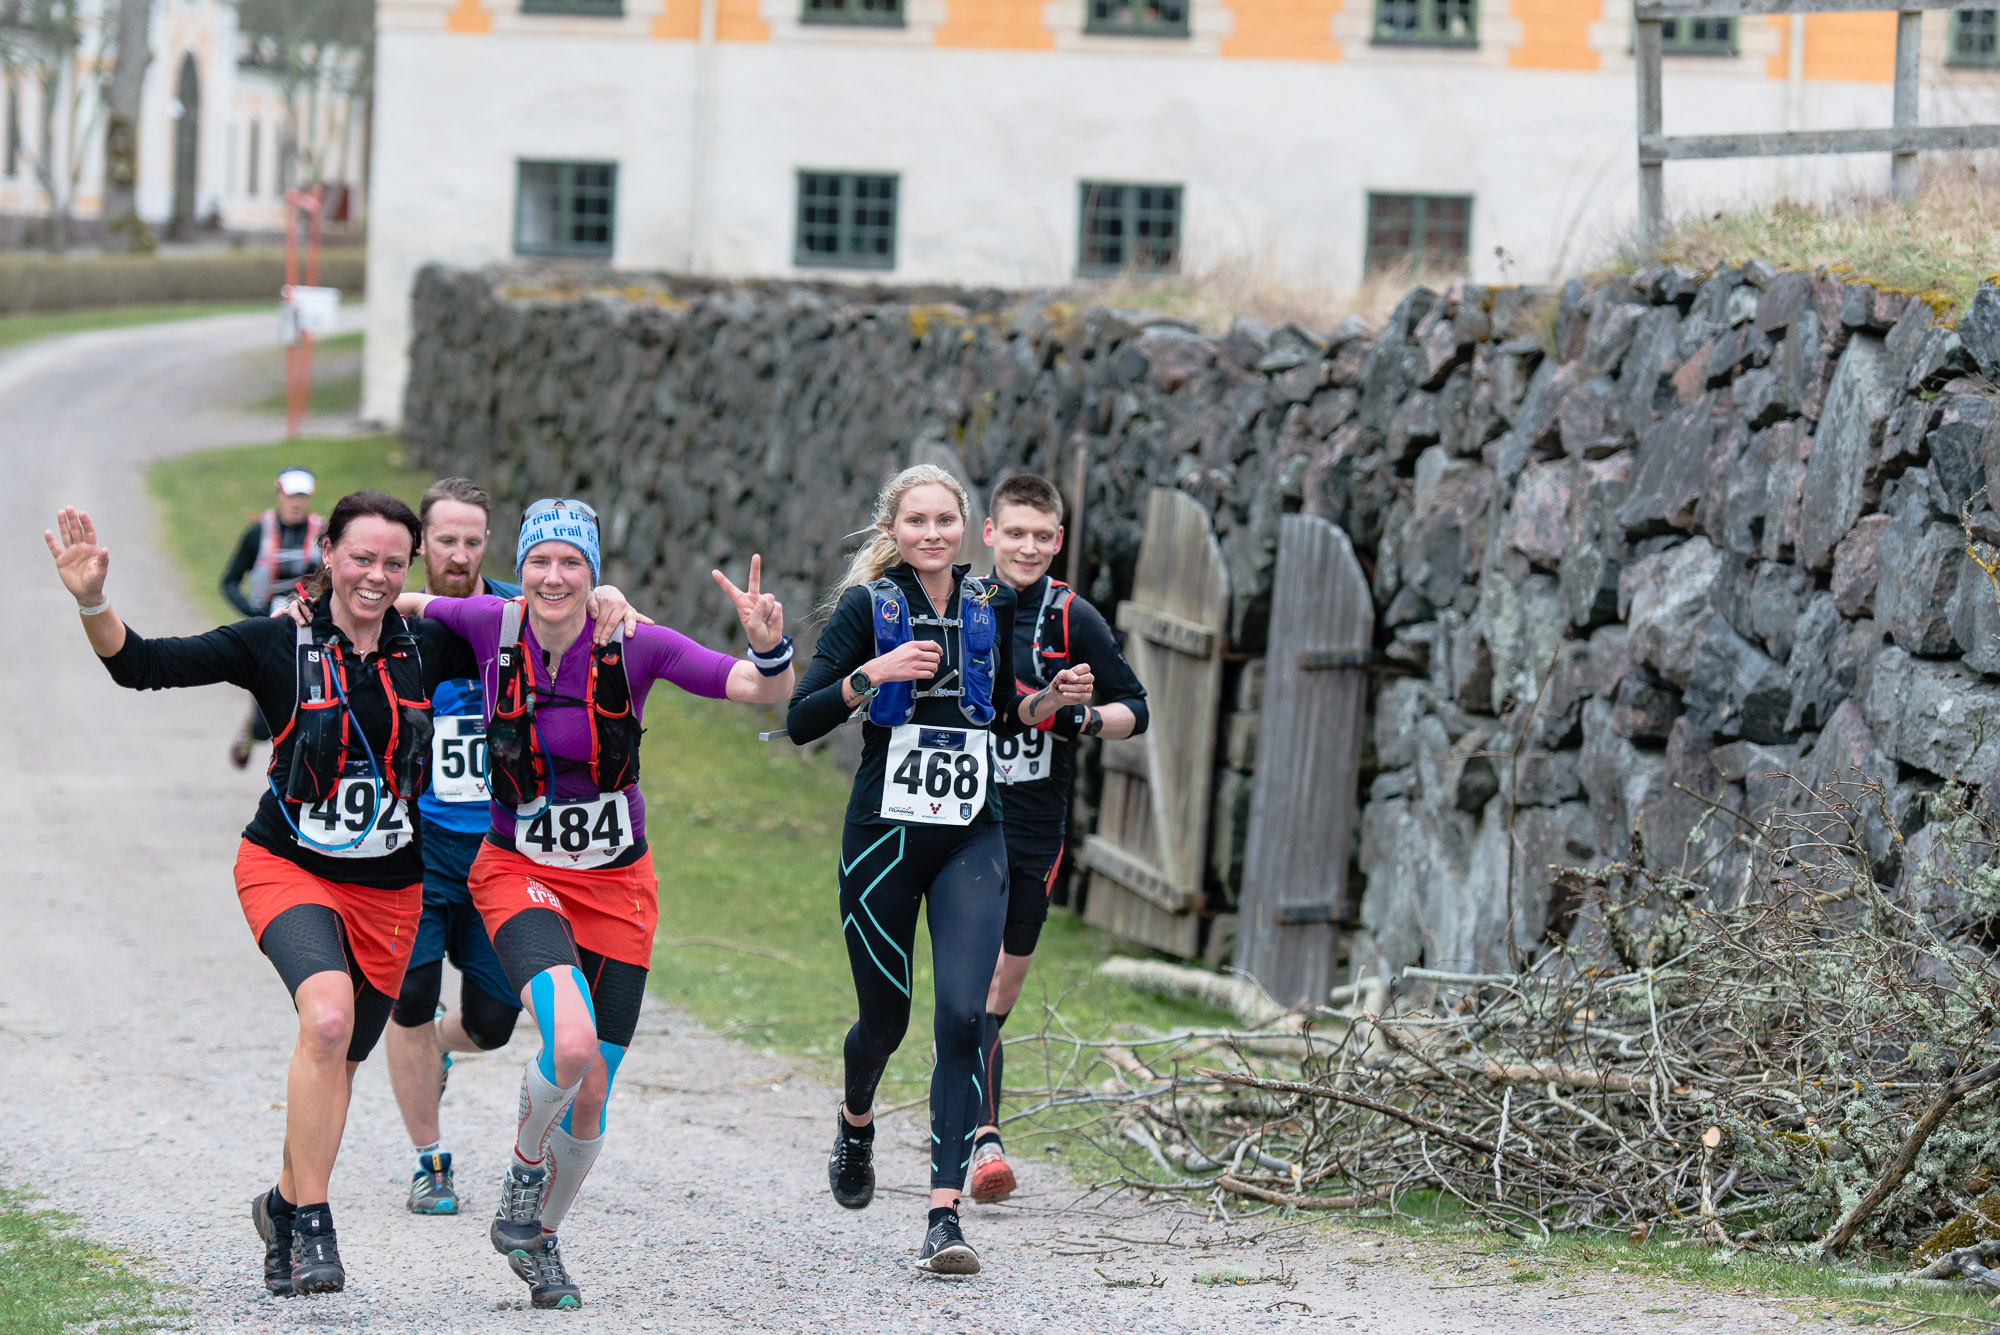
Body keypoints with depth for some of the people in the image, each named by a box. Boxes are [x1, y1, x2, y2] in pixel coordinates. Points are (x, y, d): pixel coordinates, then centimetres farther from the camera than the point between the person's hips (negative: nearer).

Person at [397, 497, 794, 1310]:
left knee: (590, 1096, 4)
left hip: (616, 886, 1)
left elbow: (767, 692, -20)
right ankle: (523, 1173, 3)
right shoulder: (492, 626, -9)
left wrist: (769, 646, -39)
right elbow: (413, 605, 13)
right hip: (520, 874, -1)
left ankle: (543, 1240, 32)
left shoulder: (633, 646, -13)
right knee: (571, 1044, -28)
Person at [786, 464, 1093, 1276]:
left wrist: (1055, 698, 3)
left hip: (973, 840, 2)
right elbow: (800, 721, -7)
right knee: (886, 1017, 9)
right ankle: (856, 1122, 46)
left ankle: (945, 1215, -15)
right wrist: (874, 674, -20)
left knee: (963, 1016, -13)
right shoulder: (867, 607, -3)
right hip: (883, 834, -2)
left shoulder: (991, 607, 8)